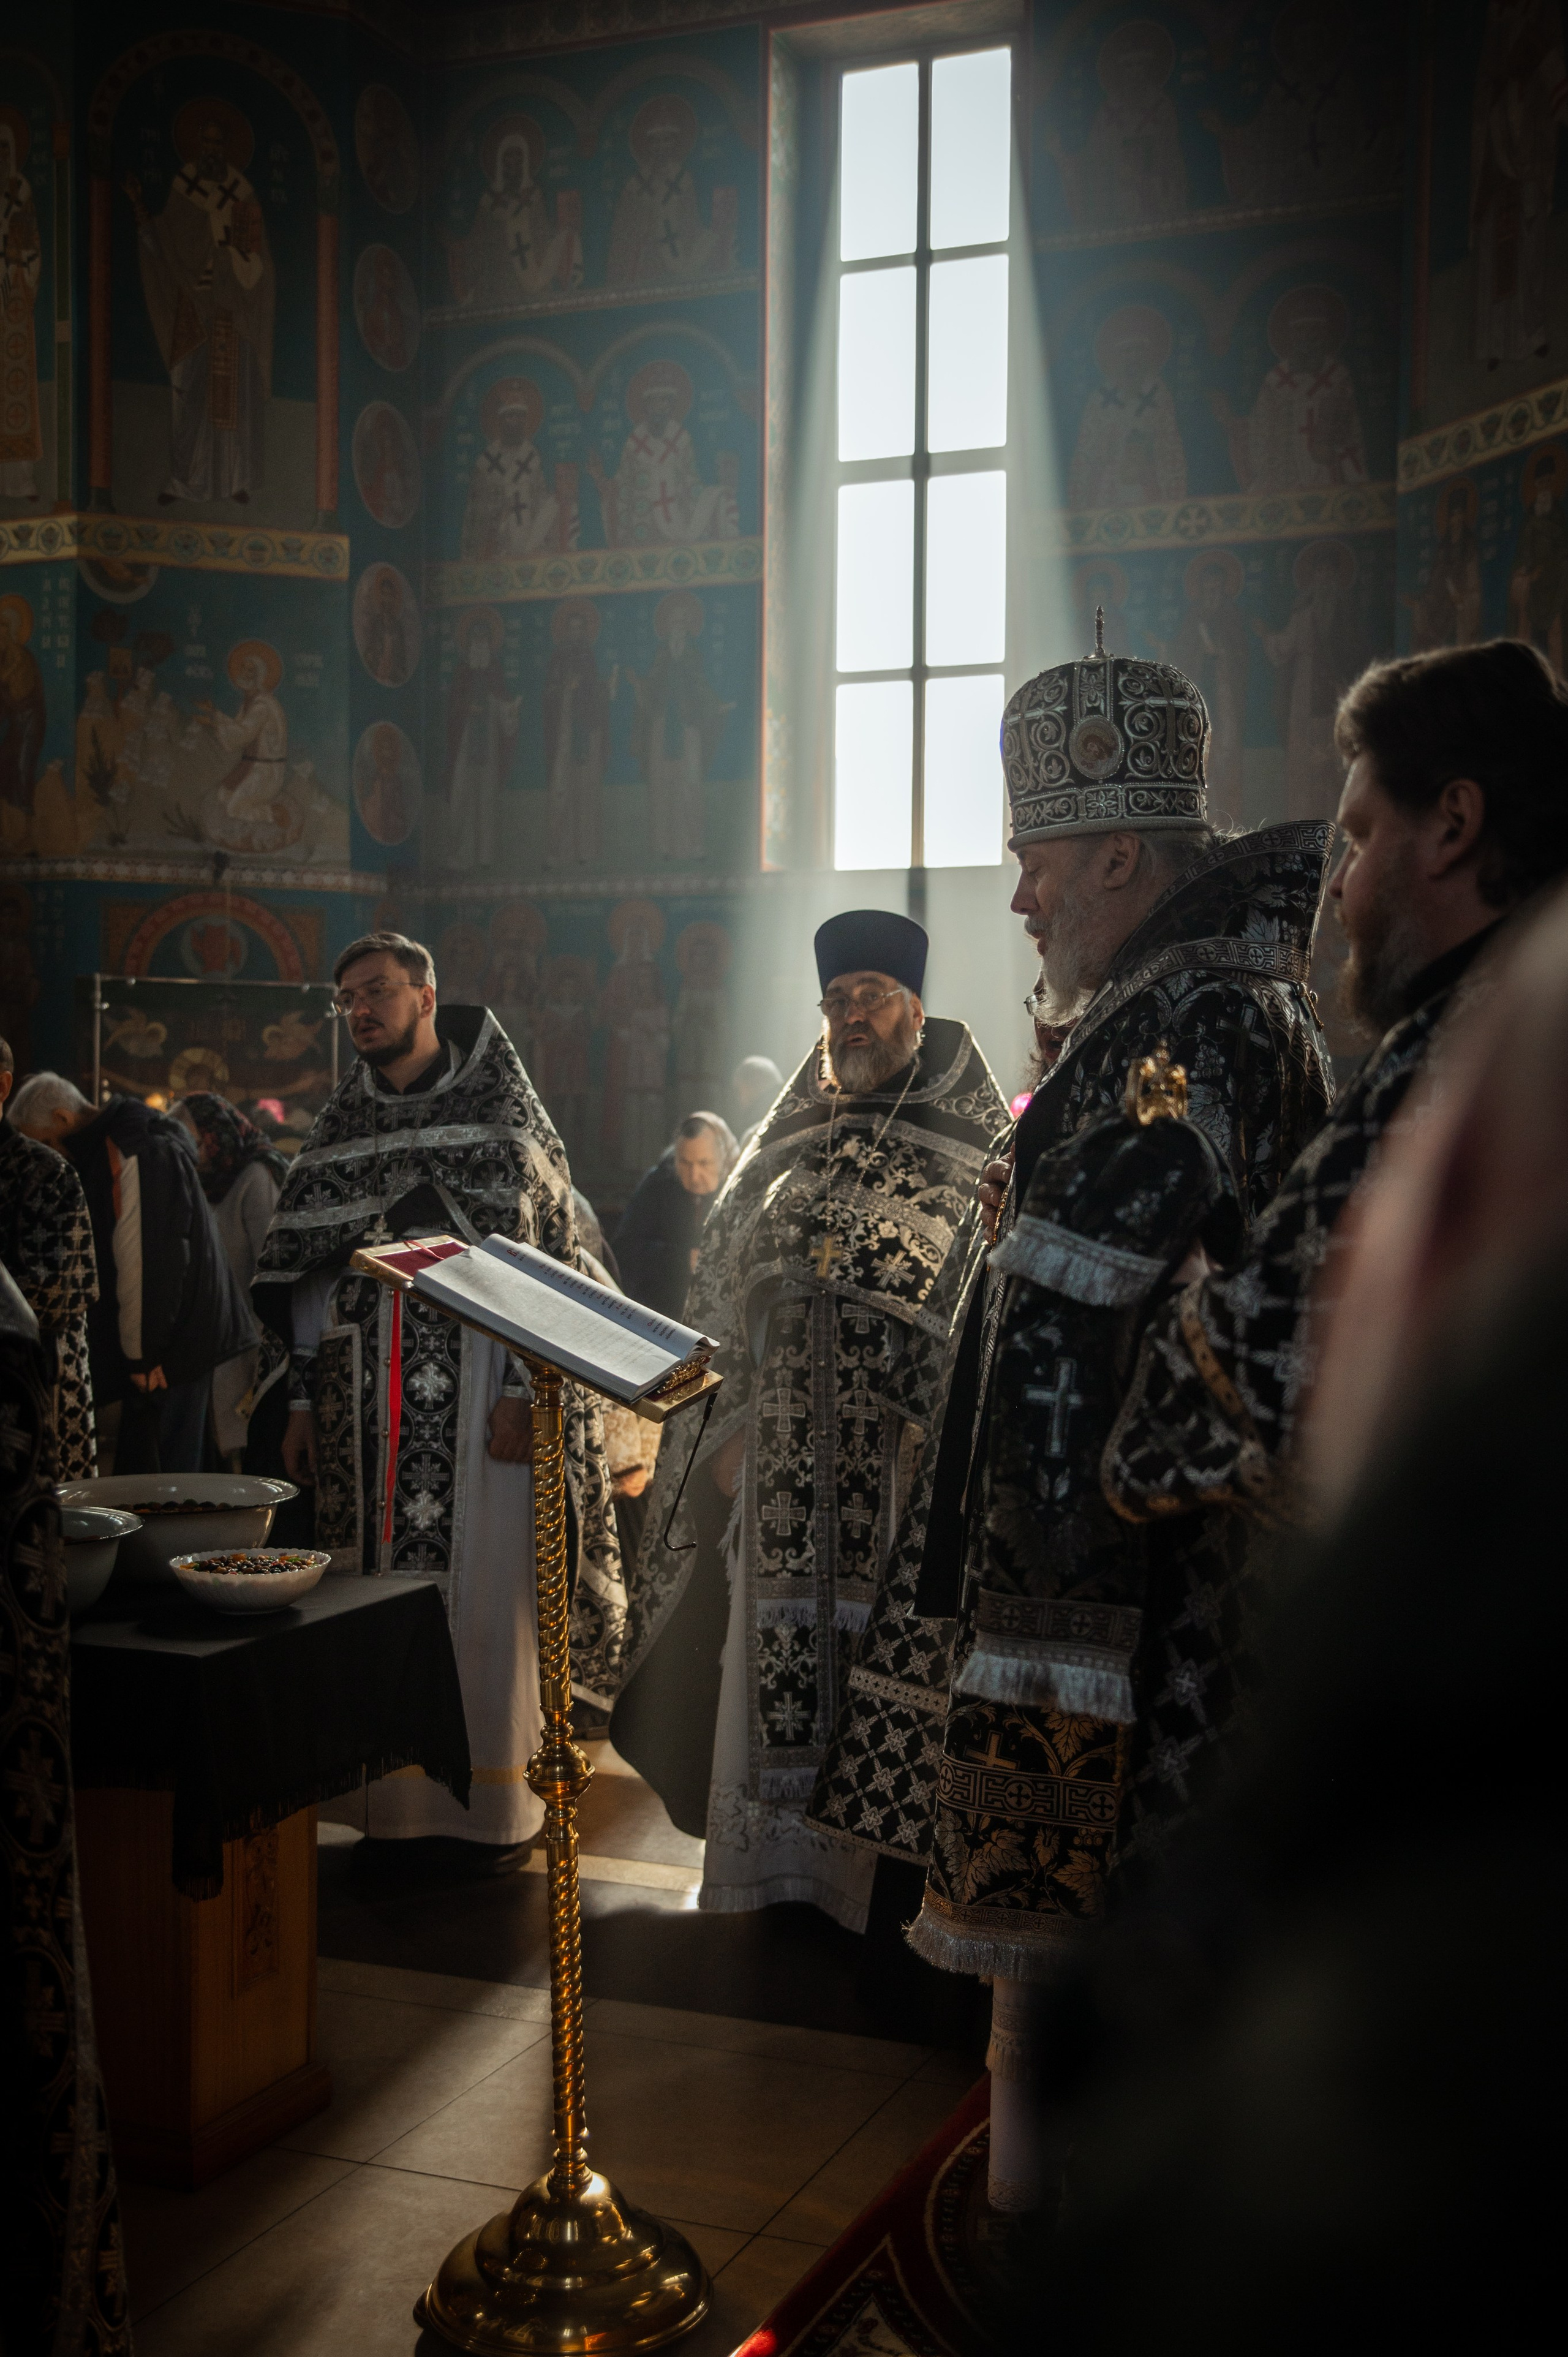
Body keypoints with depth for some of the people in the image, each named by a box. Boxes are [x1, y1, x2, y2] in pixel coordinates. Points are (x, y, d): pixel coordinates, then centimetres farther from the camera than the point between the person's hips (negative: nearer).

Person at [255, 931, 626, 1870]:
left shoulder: (502, 1113, 0)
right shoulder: (341, 1126, 14)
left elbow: (548, 1259, -4)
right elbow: (306, 1272, 16)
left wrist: (522, 1392, -12)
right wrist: (303, 1398, 9)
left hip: (477, 1391, -4)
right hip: (369, 1398, 4)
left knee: (487, 1589, -3)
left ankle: (498, 1801, 8)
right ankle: (397, 1800, 13)